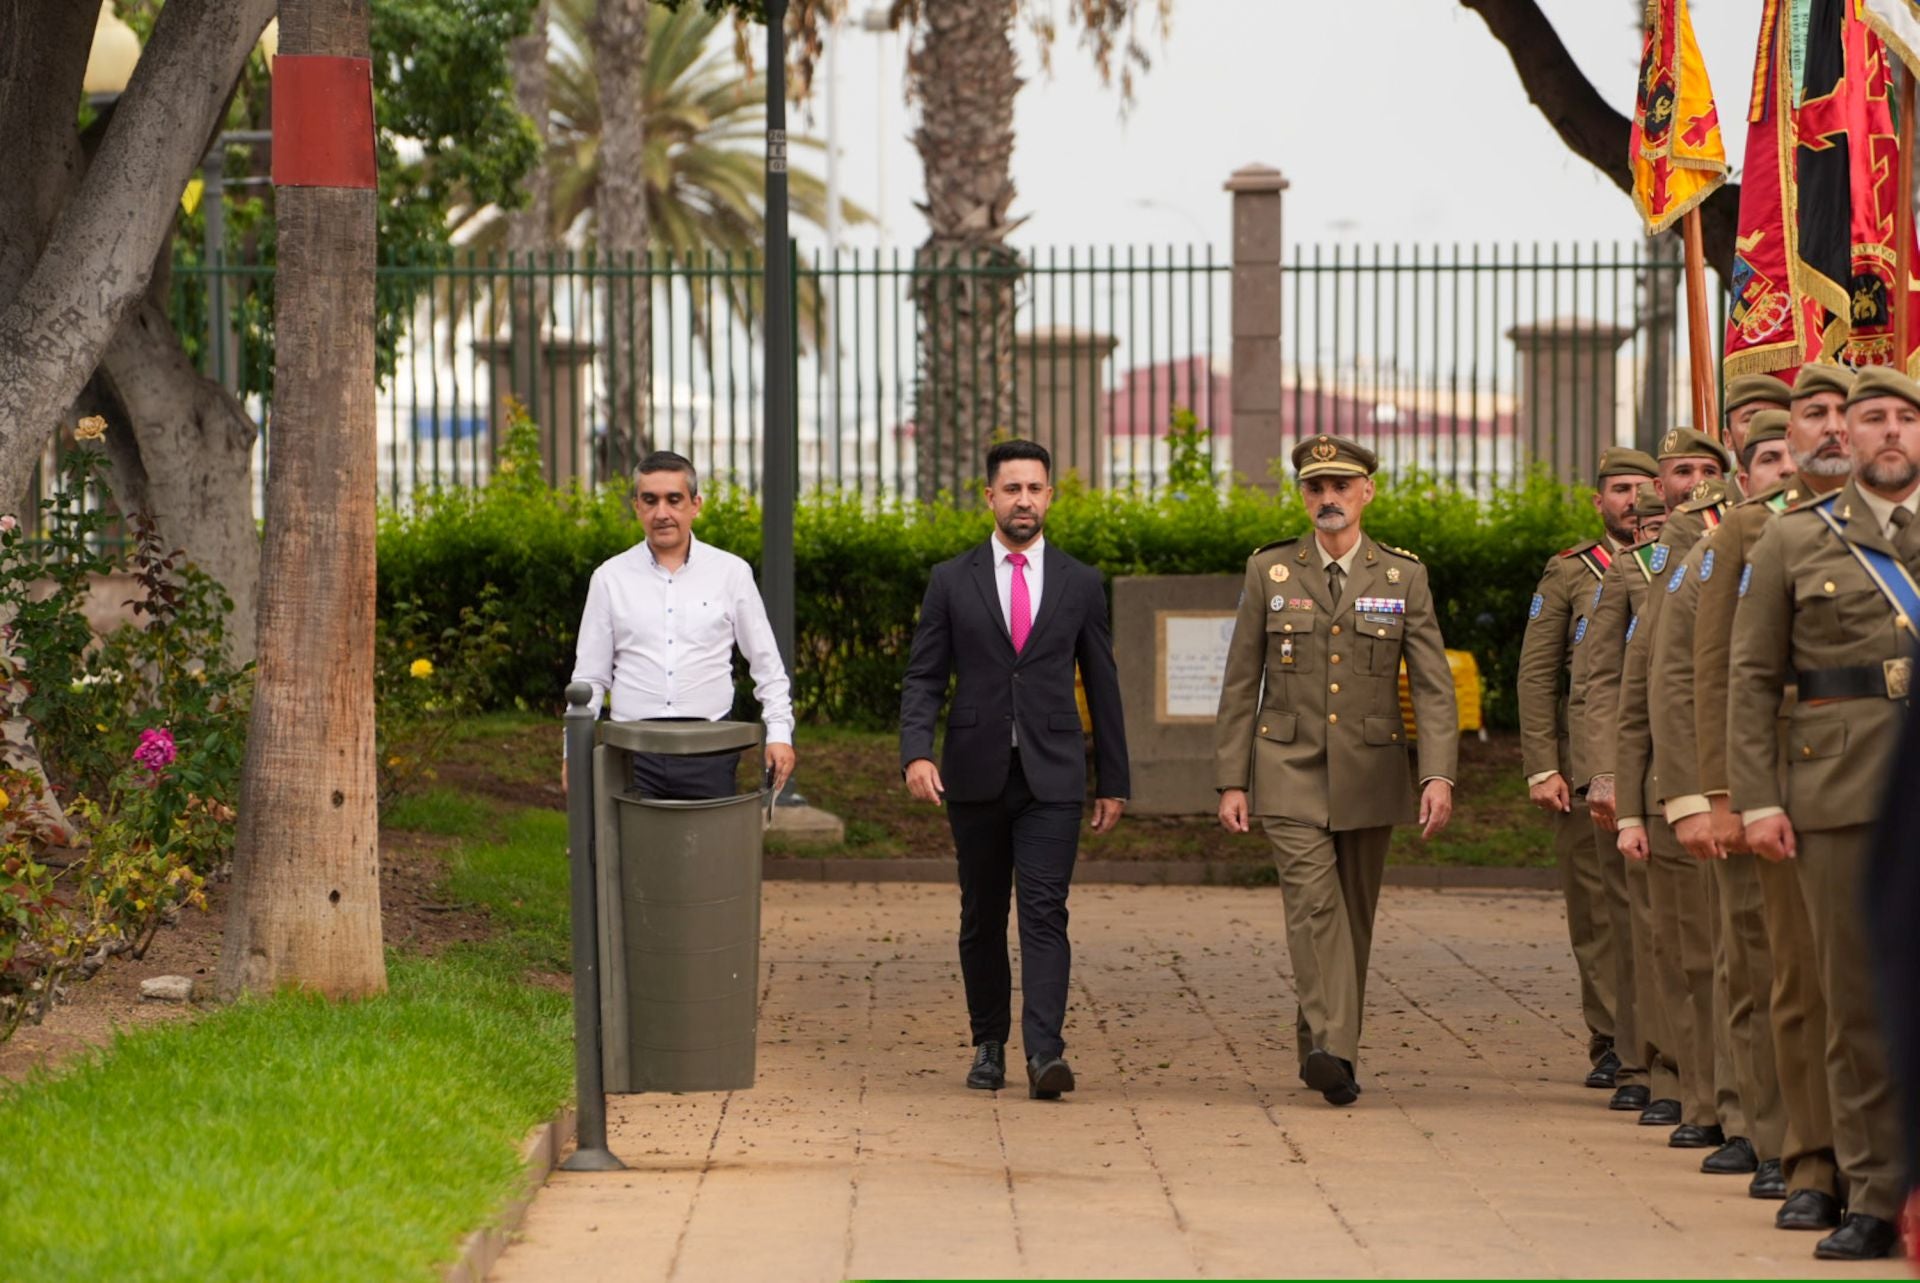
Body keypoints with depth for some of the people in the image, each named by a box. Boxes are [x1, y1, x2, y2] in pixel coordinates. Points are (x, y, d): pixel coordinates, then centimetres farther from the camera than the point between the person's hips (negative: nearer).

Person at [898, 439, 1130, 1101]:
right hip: (976, 773, 1)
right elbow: (923, 677, 2)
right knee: (982, 917, 9)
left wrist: (1113, 781, 10)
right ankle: (989, 1046, 21)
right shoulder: (952, 581, 5)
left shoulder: (1079, 584, 7)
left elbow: (1102, 685, 11)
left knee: (1044, 910, -13)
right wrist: (916, 753, -15)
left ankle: (1044, 1052, -21)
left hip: (1051, 774, -1)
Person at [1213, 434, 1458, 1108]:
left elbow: (1433, 686, -1)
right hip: (1291, 771, -2)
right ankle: (1332, 1048, -28)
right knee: (1313, 900, -17)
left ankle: (1326, 1046, 19)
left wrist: (1439, 775, -14)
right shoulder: (1270, 572, 4)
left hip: (1369, 774, 2)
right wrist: (1231, 781, 1)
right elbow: (1240, 686, 6)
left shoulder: (1403, 577, 4)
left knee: (1353, 913, 7)